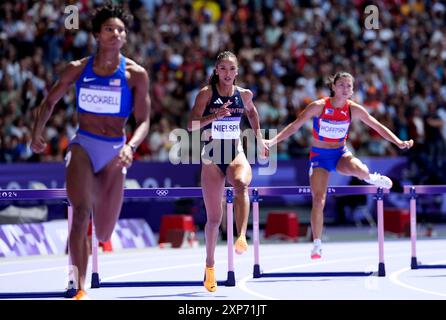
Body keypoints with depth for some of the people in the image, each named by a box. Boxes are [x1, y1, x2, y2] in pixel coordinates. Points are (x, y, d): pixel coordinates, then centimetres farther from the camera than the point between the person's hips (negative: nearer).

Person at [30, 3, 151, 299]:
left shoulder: (135, 74, -2)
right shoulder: (78, 69, 2)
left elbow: (143, 121, -3)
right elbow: (50, 101, 13)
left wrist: (130, 147, -22)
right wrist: (38, 132, -4)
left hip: (114, 152, 1)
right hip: (83, 145, -1)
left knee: (104, 236, 7)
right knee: (81, 213, -25)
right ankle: (80, 289, -24)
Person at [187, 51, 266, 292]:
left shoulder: (244, 94, 5)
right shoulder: (206, 93, -4)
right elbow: (191, 125, -13)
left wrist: (259, 138, 26)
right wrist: (214, 116, -28)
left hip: (236, 154, 1)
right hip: (212, 157, -1)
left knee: (241, 184, -37)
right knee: (214, 218, 3)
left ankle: (241, 238, -48)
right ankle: (209, 266, 22)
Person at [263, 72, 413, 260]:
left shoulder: (353, 109, -8)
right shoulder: (318, 106, -14)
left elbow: (377, 126, 0)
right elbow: (295, 126, -10)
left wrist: (398, 142, -8)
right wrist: (272, 142, -20)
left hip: (340, 154, 1)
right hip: (319, 156, -1)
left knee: (357, 169, -34)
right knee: (318, 200, -11)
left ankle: (371, 178, 5)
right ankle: (316, 245, 1)